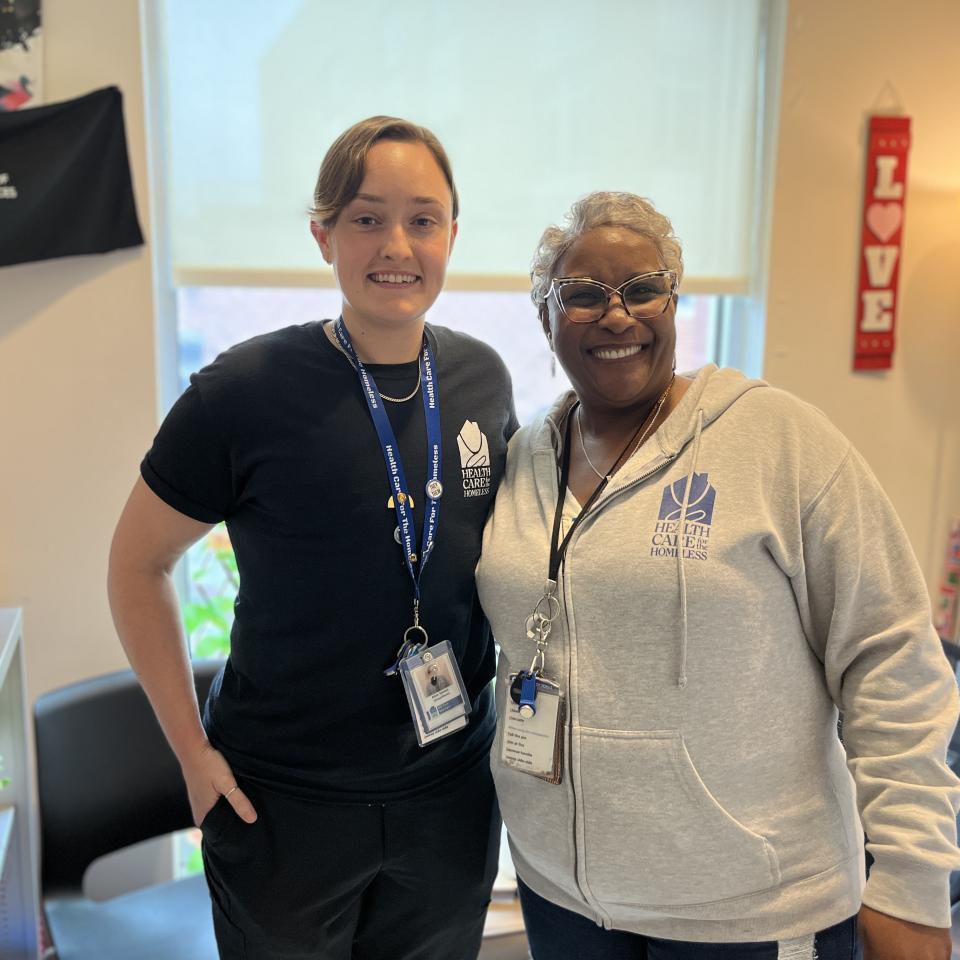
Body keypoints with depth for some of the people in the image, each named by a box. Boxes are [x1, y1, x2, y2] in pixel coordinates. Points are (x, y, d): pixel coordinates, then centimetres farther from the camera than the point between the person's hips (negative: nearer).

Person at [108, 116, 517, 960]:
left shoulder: (483, 377, -3)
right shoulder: (245, 392, -17)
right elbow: (137, 564, -6)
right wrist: (193, 749, -8)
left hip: (450, 797, 4)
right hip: (283, 803, -3)